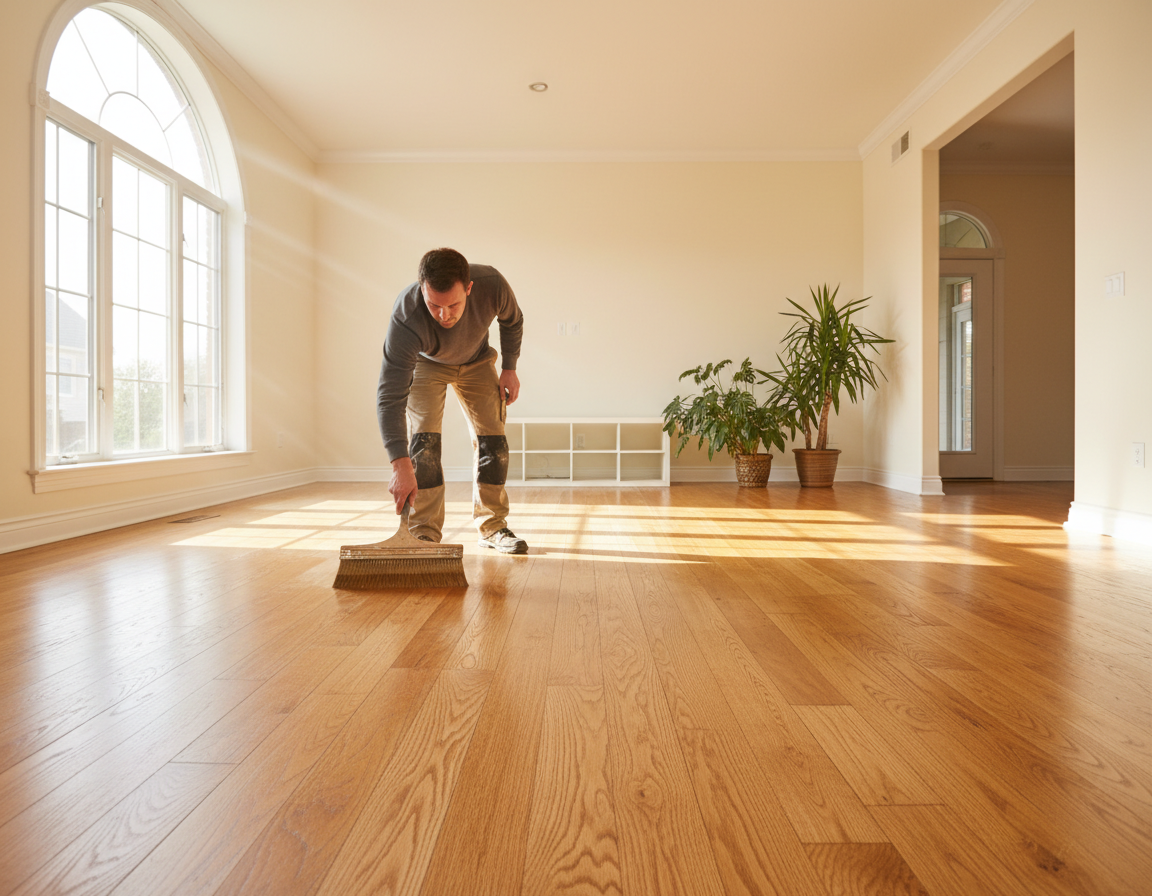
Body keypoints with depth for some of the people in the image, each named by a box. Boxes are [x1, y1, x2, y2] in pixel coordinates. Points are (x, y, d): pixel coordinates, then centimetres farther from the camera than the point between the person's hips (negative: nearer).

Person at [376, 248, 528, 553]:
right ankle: (425, 534, -9)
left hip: (476, 361, 3)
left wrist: (509, 368, -9)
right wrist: (401, 465, -51)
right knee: (423, 436, -18)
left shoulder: (492, 285, -35)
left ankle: (493, 528, 7)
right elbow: (390, 396, -44)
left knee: (492, 438, -4)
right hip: (425, 364, -2)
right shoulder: (406, 318, -42)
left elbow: (513, 322, -9)